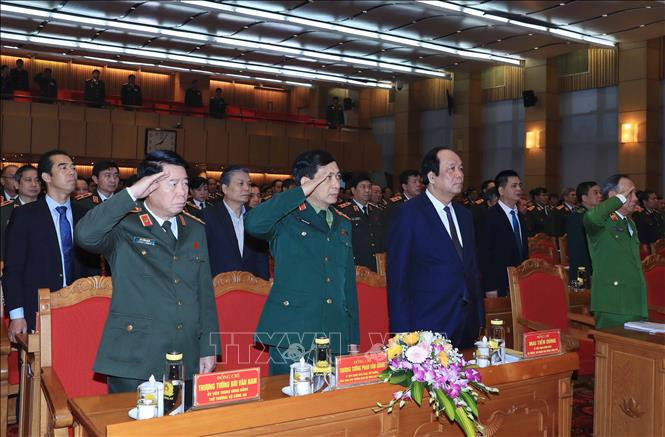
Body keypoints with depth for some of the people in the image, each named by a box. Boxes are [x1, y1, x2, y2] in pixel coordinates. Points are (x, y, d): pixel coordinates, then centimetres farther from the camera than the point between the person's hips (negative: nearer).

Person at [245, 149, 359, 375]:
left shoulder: (343, 225, 15)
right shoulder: (287, 220, -3)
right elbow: (252, 223, -26)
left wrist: (353, 339, 14)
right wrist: (302, 192, -19)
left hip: (336, 340, 6)